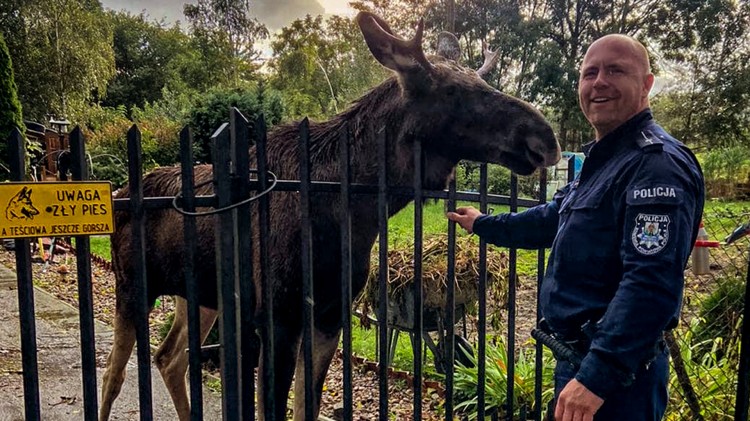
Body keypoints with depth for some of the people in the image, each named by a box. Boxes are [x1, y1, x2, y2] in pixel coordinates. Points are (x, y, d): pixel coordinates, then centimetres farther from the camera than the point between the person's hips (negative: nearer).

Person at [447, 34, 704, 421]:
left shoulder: (657, 164, -20)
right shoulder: (602, 159, 12)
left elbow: (651, 285, -29)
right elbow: (554, 219, 26)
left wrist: (598, 376, -31)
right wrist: (483, 225, 34)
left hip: (614, 373, -10)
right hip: (579, 357, 10)